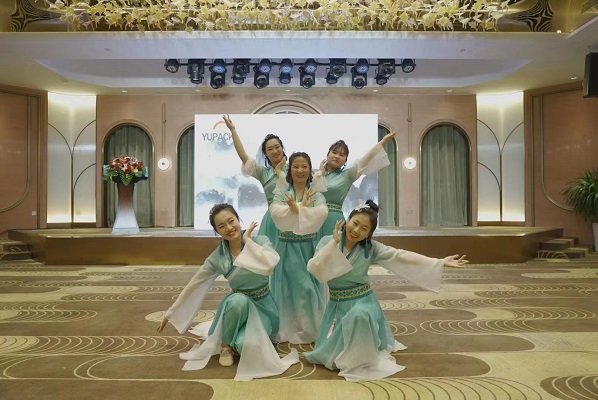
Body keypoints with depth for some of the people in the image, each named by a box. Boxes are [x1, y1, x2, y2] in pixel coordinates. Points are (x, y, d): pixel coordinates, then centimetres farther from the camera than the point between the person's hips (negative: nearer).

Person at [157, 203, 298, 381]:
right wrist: (170, 314, 5)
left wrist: (247, 241, -24)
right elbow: (193, 286, 0)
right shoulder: (217, 257, -10)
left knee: (249, 346, -31)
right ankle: (226, 345, -10)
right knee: (238, 300, -37)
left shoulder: (260, 241, -14)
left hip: (263, 307, -2)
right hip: (238, 304, 2)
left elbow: (270, 264, -36)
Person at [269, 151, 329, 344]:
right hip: (287, 247, 0)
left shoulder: (316, 195, 2)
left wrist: (296, 208, -19)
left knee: (309, 288, 4)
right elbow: (276, 213, -19)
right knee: (288, 288, 3)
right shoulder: (281, 194, 2)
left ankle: (310, 330, 19)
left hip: (308, 247, 0)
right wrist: (304, 208, -20)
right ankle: (288, 330, 17)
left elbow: (321, 213, -19)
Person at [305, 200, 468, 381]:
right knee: (330, 355, -3)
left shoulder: (371, 247, -8)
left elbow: (402, 256, -13)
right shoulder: (327, 242, -8)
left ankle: (359, 361, -11)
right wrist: (334, 243, -26)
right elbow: (314, 269, -20)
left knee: (359, 315, -39)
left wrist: (440, 262, -19)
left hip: (362, 302, -2)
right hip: (336, 305, 2)